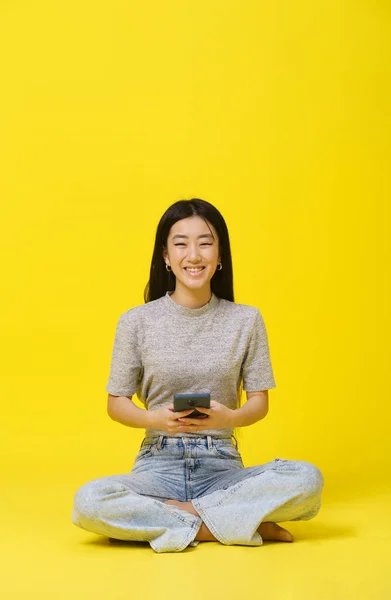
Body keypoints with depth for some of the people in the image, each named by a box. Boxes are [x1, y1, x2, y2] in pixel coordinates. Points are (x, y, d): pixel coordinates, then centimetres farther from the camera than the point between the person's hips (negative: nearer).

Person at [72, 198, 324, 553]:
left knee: (307, 479, -27)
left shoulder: (246, 320, 2)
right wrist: (155, 419, -17)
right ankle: (239, 523, -19)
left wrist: (229, 417, -19)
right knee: (88, 501, -32)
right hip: (159, 466, 0)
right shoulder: (137, 321, 0)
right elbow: (116, 404, 4)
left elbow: (259, 403, 4)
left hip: (222, 467, 0)